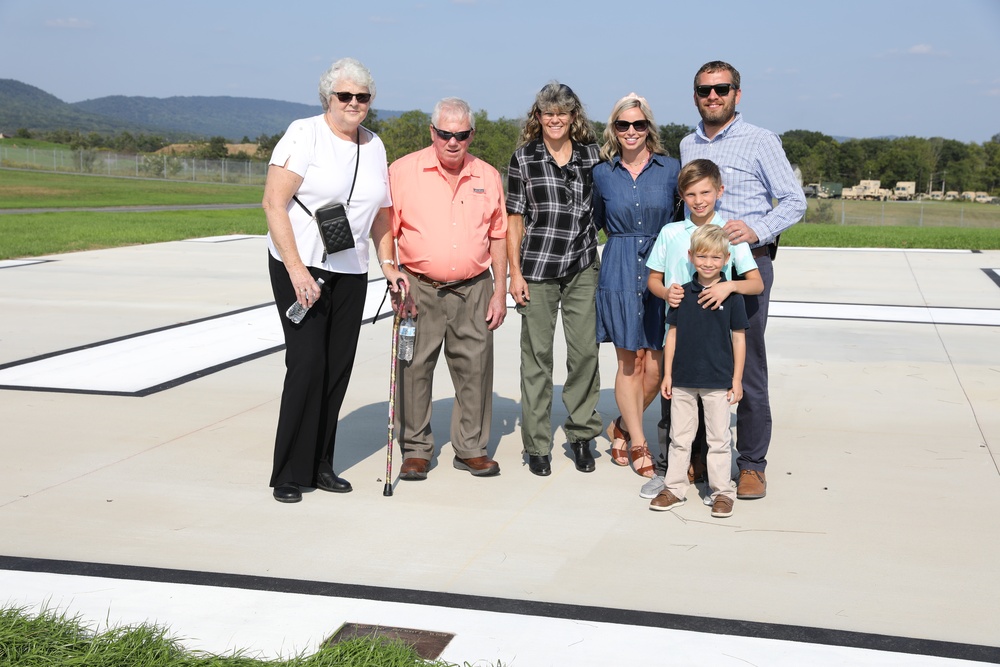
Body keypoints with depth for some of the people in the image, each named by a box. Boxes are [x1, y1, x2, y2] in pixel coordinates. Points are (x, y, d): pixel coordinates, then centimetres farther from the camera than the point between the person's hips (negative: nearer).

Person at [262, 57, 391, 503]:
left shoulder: (374, 146, 11)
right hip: (299, 266, -6)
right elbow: (273, 203, -14)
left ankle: (321, 466, 20)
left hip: (350, 271, 6)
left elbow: (381, 212, 20)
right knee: (307, 363, -10)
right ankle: (289, 474, 2)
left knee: (338, 366, 6)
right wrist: (296, 269, -20)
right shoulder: (305, 134, -8)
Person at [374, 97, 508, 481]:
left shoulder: (488, 177, 7)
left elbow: (498, 237, 11)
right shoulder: (403, 171, -2)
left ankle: (471, 448, 18)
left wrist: (500, 292, 8)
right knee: (414, 369, 1)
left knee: (475, 369, 5)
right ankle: (415, 450, 13)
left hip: (473, 290, 2)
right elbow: (384, 229, 0)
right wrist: (390, 270, -12)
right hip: (419, 289, -2)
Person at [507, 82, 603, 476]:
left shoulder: (591, 155, 7)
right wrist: (515, 272, -2)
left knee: (585, 351, 0)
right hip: (537, 269, -2)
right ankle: (537, 445, 12)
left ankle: (581, 434, 17)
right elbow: (515, 218, 3)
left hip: (583, 268, 2)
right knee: (537, 355, 3)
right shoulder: (523, 158, 2)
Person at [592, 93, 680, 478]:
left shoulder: (671, 168, 1)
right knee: (629, 363, 3)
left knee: (656, 367, -2)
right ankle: (638, 443, 17)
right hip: (619, 273, 0)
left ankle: (622, 427, 23)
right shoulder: (602, 174, 5)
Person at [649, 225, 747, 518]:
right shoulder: (683, 293, 2)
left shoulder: (731, 295, -5)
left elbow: (739, 337, -1)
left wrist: (737, 379, -3)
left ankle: (722, 491, 16)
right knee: (679, 437, 12)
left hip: (718, 381, -3)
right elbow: (673, 333, 6)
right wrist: (667, 374, 4)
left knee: (719, 439, 6)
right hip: (683, 379, 3)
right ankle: (675, 488, 22)